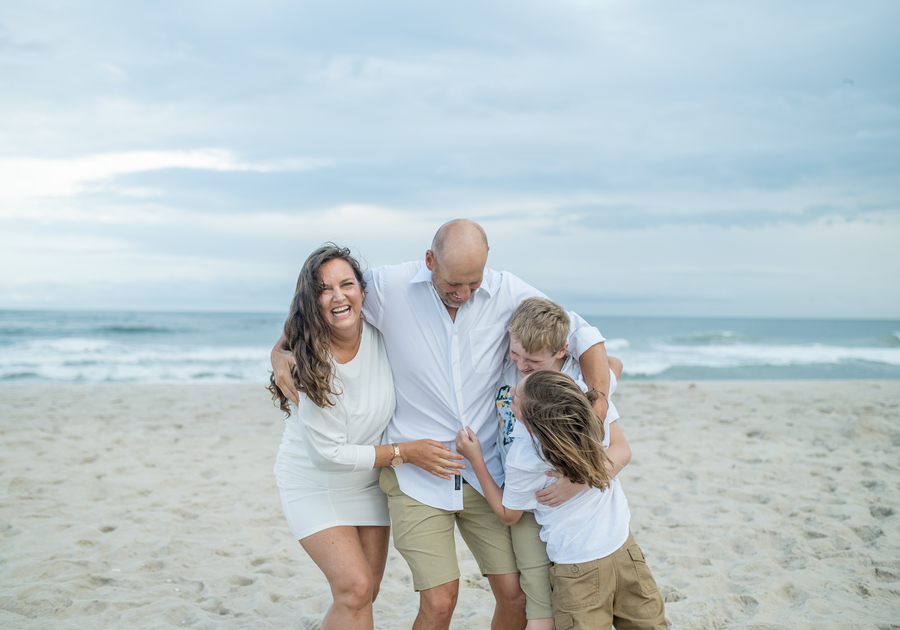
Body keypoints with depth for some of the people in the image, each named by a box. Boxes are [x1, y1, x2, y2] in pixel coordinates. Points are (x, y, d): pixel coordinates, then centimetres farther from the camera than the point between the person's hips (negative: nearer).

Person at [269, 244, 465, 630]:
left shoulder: (381, 332, -16)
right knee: (355, 588, -15)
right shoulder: (309, 365, -28)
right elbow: (330, 453, -23)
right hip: (315, 484, -5)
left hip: (368, 482, 5)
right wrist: (407, 452, -22)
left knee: (363, 594, 9)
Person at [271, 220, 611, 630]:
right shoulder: (388, 287, -10)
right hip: (416, 473, -2)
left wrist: (598, 408, -8)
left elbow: (583, 335, 2)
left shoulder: (509, 293, -5)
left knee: (516, 595, 3)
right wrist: (281, 350, -8)